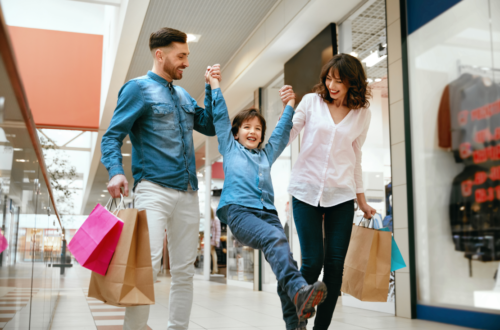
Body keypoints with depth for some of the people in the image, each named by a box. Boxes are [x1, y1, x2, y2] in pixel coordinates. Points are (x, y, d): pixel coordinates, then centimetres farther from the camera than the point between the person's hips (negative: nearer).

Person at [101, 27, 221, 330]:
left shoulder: (183, 95, 21)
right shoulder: (138, 88, 1)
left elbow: (210, 127, 19)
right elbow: (112, 136, -4)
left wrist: (212, 89, 11)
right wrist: (116, 172, -22)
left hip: (188, 192, 7)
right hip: (155, 189, -6)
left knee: (184, 271, 6)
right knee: (148, 264, -19)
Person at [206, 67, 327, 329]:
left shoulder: (266, 155, 32)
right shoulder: (230, 148, 23)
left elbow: (282, 132, 39)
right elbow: (220, 116, 22)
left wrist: (290, 104, 46)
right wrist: (214, 84, 25)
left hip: (267, 212, 4)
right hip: (238, 211, -4)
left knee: (282, 249, -22)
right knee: (274, 238, -33)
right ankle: (299, 290, -52)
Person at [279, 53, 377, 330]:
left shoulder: (362, 114, 8)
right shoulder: (312, 101, 2)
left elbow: (355, 158, 15)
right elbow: (284, 138, 1)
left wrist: (362, 200, 15)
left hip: (341, 195, 2)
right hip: (307, 191, -2)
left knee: (335, 265, 1)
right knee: (313, 261, -6)